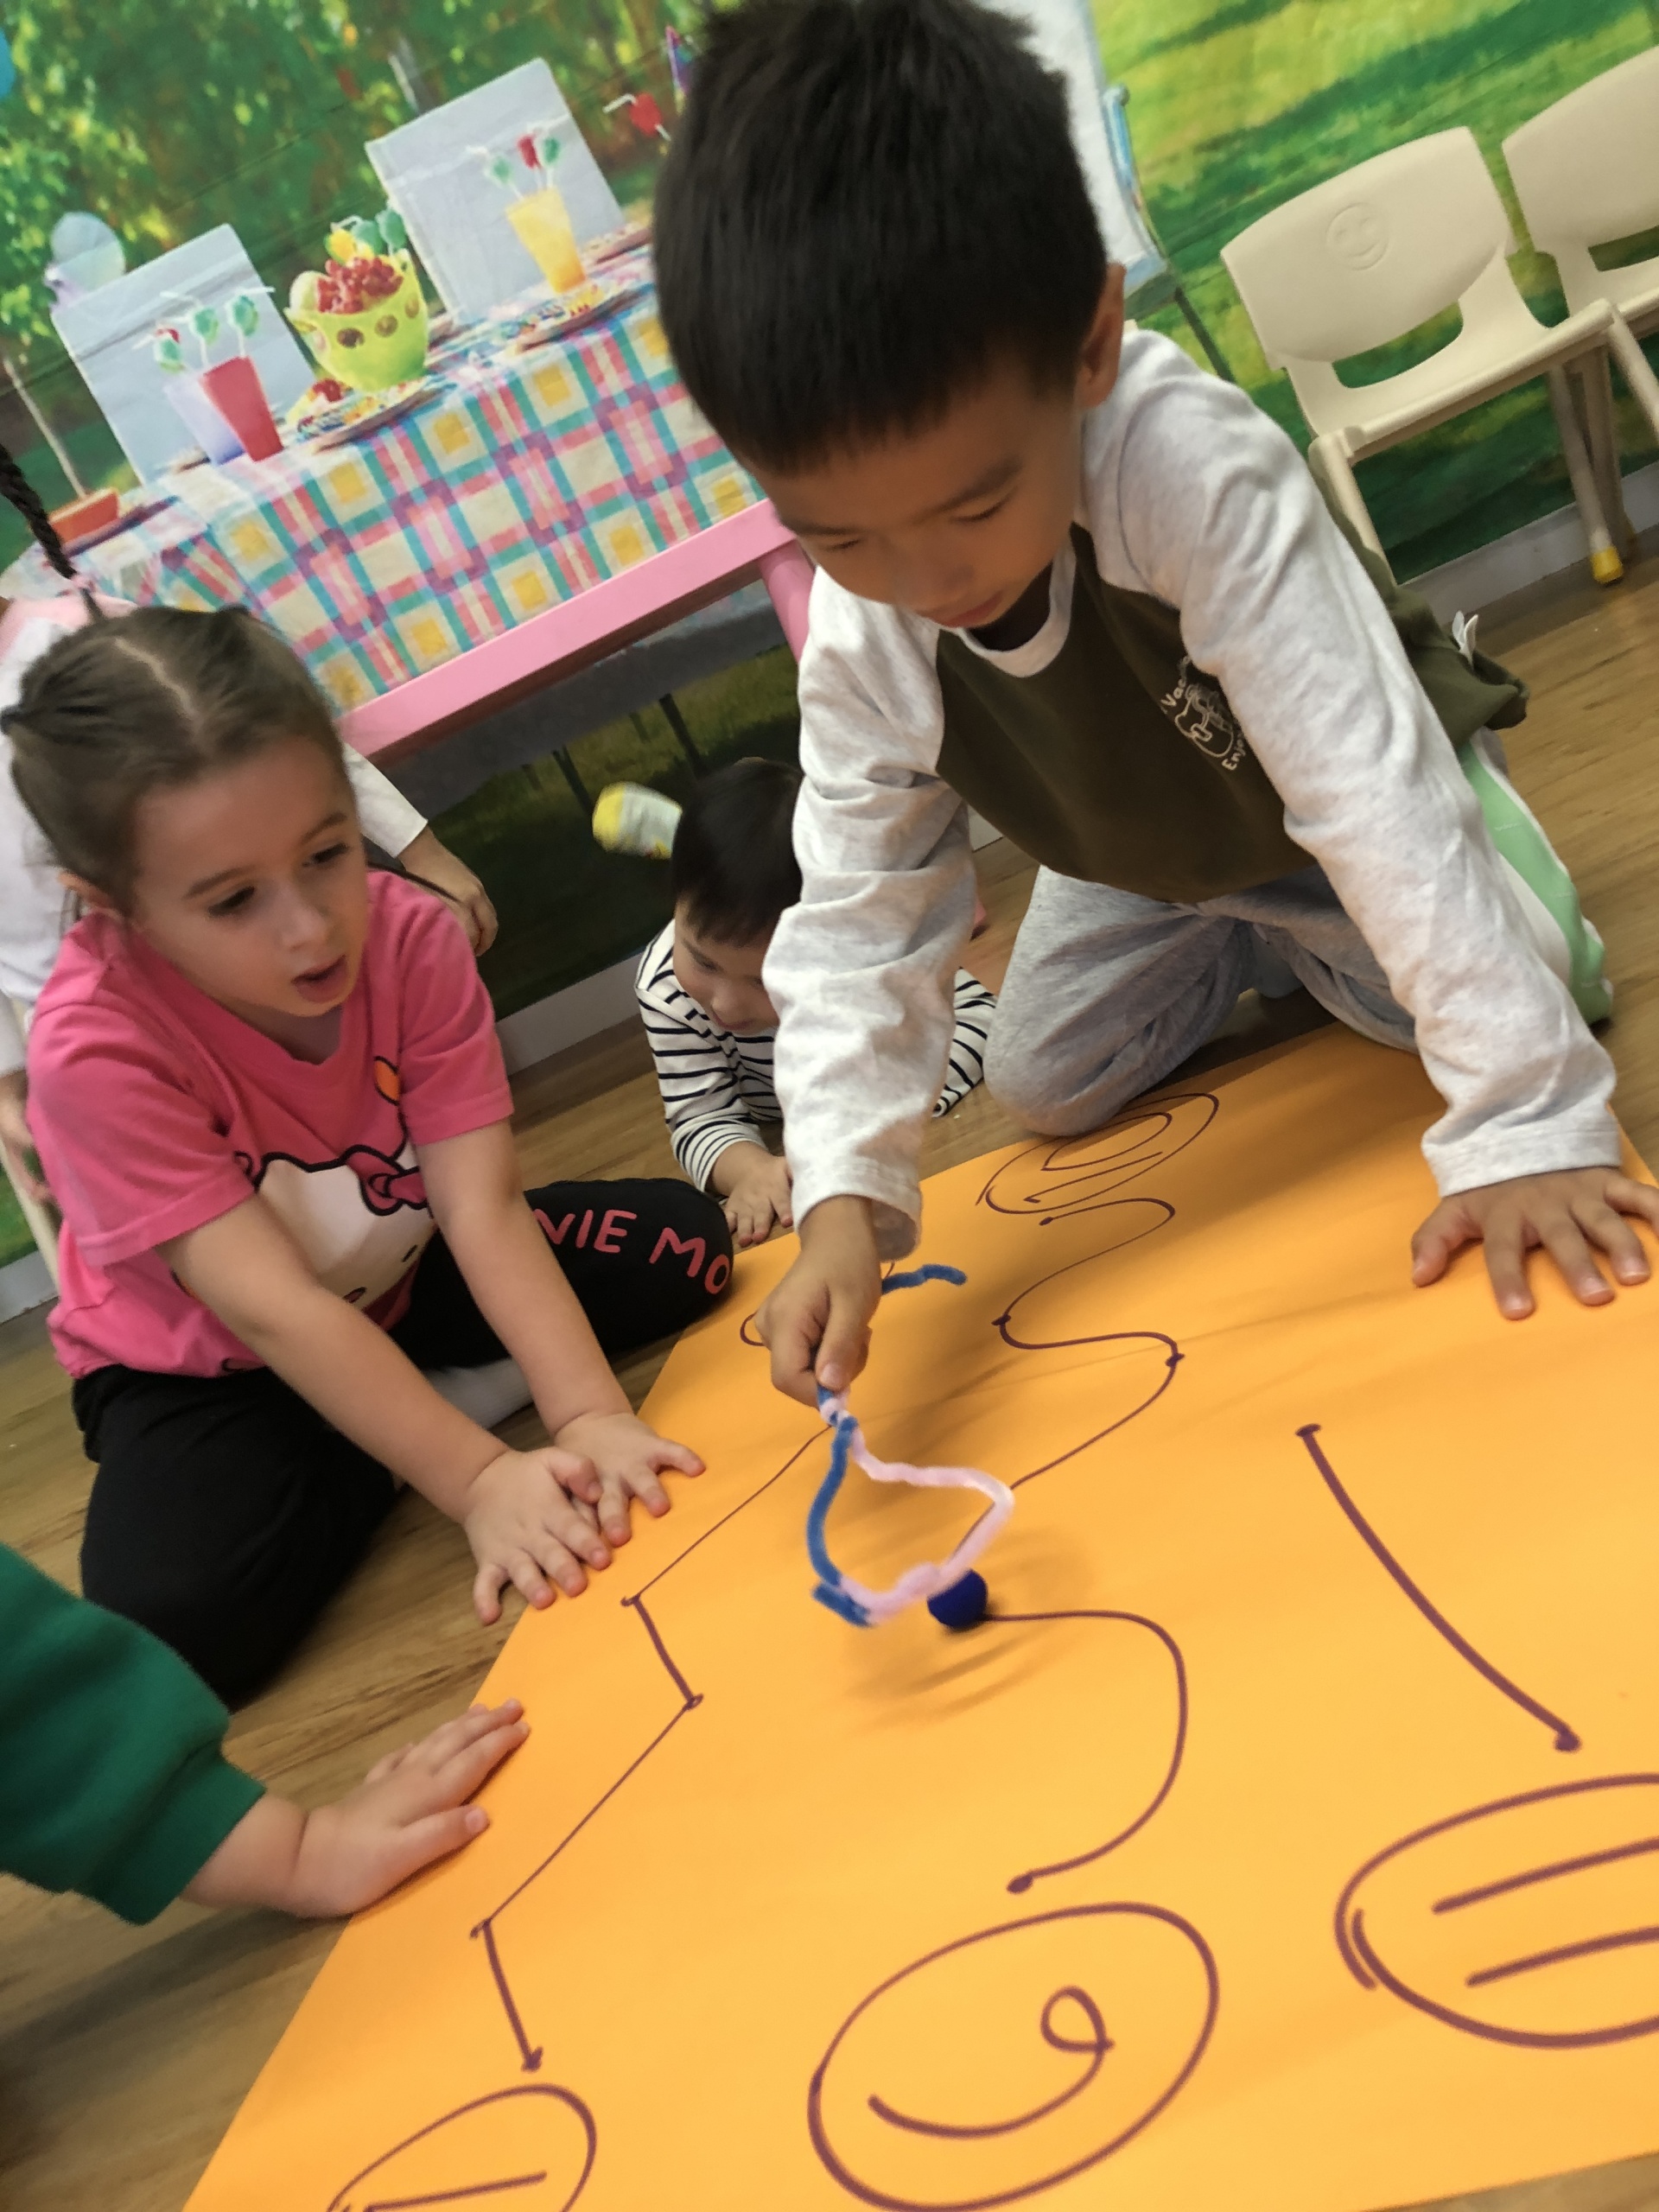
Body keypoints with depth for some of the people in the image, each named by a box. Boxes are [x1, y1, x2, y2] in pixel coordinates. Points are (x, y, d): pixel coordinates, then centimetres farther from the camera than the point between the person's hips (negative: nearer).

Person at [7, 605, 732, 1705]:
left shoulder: (409, 937, -23)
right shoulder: (94, 1048, -32)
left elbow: (487, 1209, -27)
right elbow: (273, 1312, -33)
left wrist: (587, 1414, -39)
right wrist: (477, 1477, -38)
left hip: (402, 1284, 3)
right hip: (202, 1366, -2)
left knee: (686, 1246, -9)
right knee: (171, 1628, -30)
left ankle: (421, 1401, -9)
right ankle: (371, 1460, -6)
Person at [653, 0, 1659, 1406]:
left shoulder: (1199, 472, -44)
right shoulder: (855, 630, -28)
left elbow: (1372, 790, -44)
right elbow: (858, 910, -27)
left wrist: (1527, 1117, -44)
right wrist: (846, 1190, -40)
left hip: (1346, 805, -3)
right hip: (1145, 857, 4)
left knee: (1536, 994, -18)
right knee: (1038, 1086, 5)